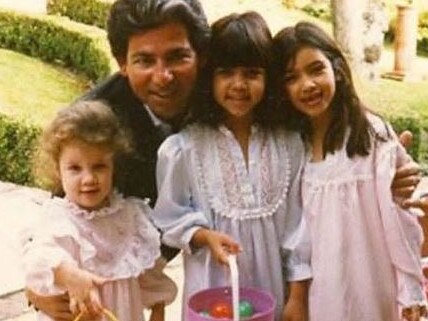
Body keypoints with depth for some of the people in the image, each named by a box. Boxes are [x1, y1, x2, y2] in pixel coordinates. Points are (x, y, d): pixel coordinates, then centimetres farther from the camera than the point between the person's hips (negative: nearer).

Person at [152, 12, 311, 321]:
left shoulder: (288, 144, -2)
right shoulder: (184, 146, -9)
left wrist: (298, 296, 0)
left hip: (273, 288, 2)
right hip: (213, 290, -2)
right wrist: (205, 236, -20)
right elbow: (169, 219, -2)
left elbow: (297, 222, 0)